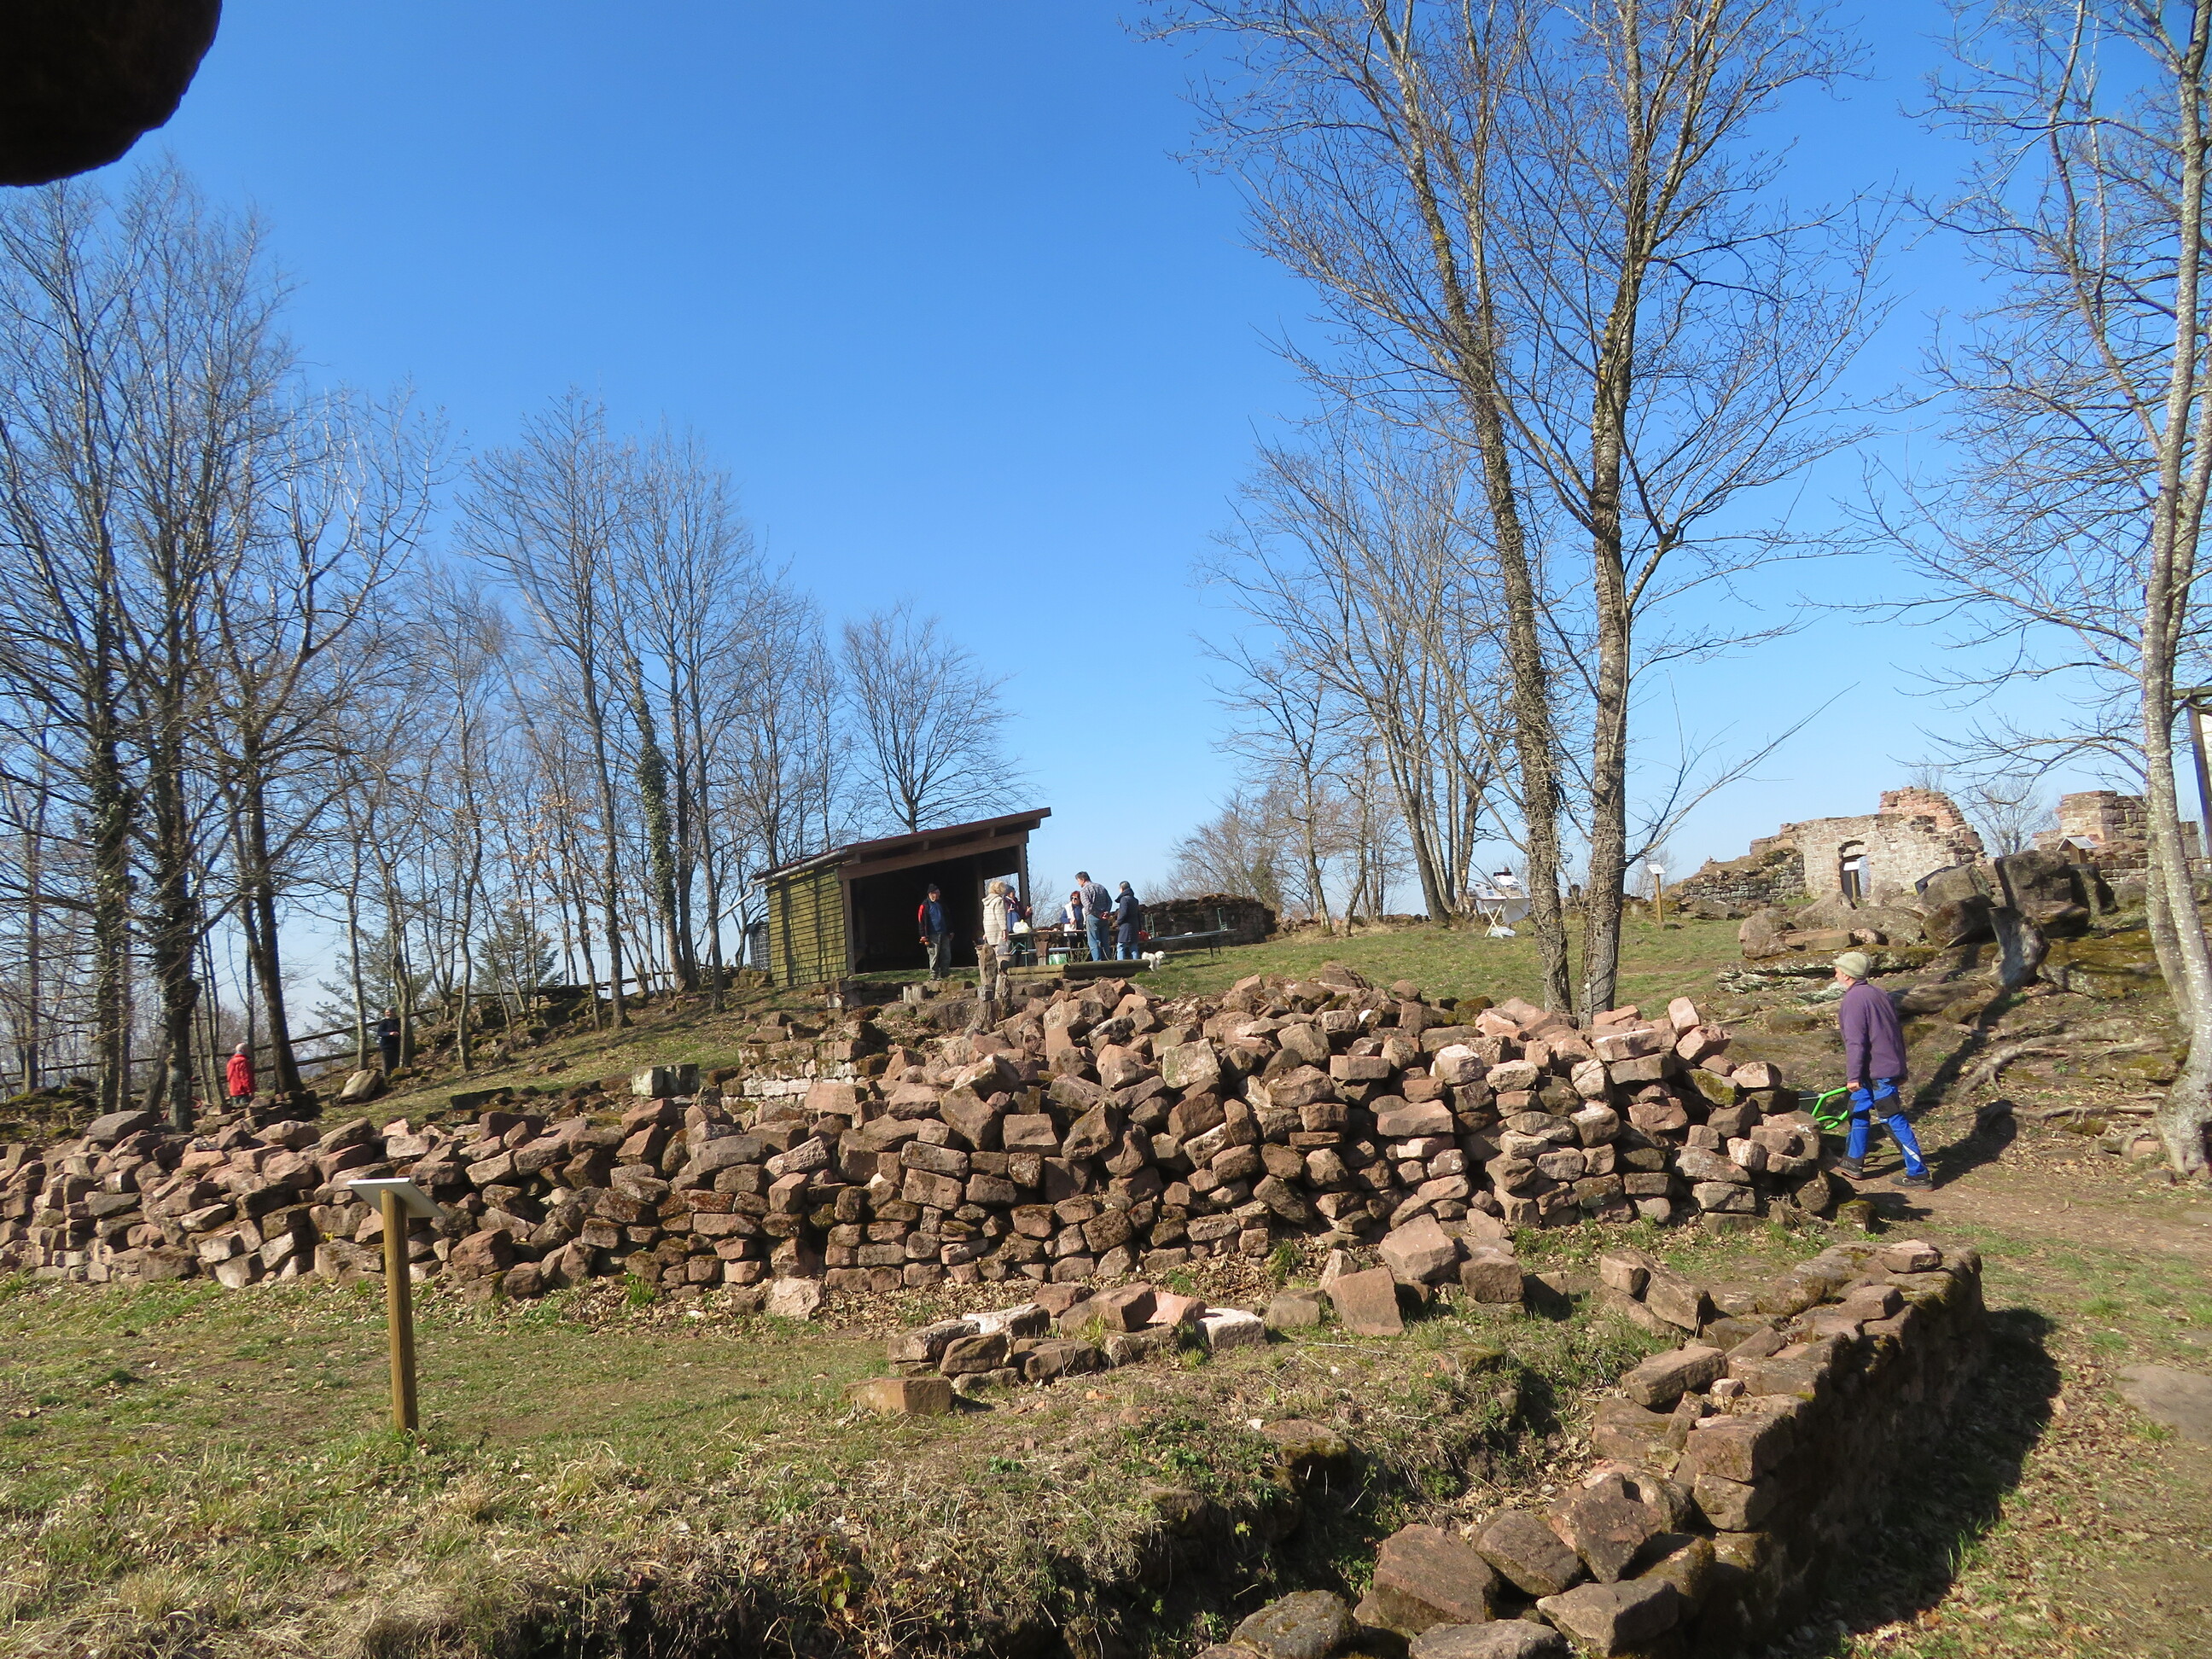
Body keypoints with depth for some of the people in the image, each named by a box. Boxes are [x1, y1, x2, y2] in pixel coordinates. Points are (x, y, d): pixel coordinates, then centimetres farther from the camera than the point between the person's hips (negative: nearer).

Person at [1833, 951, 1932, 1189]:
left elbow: (1855, 1041, -20)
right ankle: (1854, 1163, 28)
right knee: (1859, 1110, 19)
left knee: (1895, 1120, -4)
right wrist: (1901, 1068, 23)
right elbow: (1897, 1032, 17)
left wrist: (1853, 1076, -18)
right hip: (1891, 1067, 10)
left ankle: (1919, 1174, 0)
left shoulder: (1853, 999, -16)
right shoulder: (1880, 995, 12)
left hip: (1876, 1072, -10)